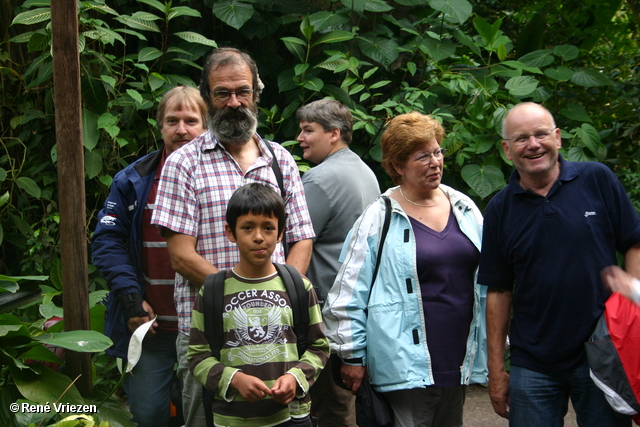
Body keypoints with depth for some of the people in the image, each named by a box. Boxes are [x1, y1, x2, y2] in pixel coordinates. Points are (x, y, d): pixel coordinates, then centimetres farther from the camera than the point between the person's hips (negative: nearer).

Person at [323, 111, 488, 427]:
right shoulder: (380, 219, -6)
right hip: (408, 364, -5)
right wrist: (352, 356, -4)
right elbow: (348, 293, -5)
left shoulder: (464, 208, 9)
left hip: (458, 361, 6)